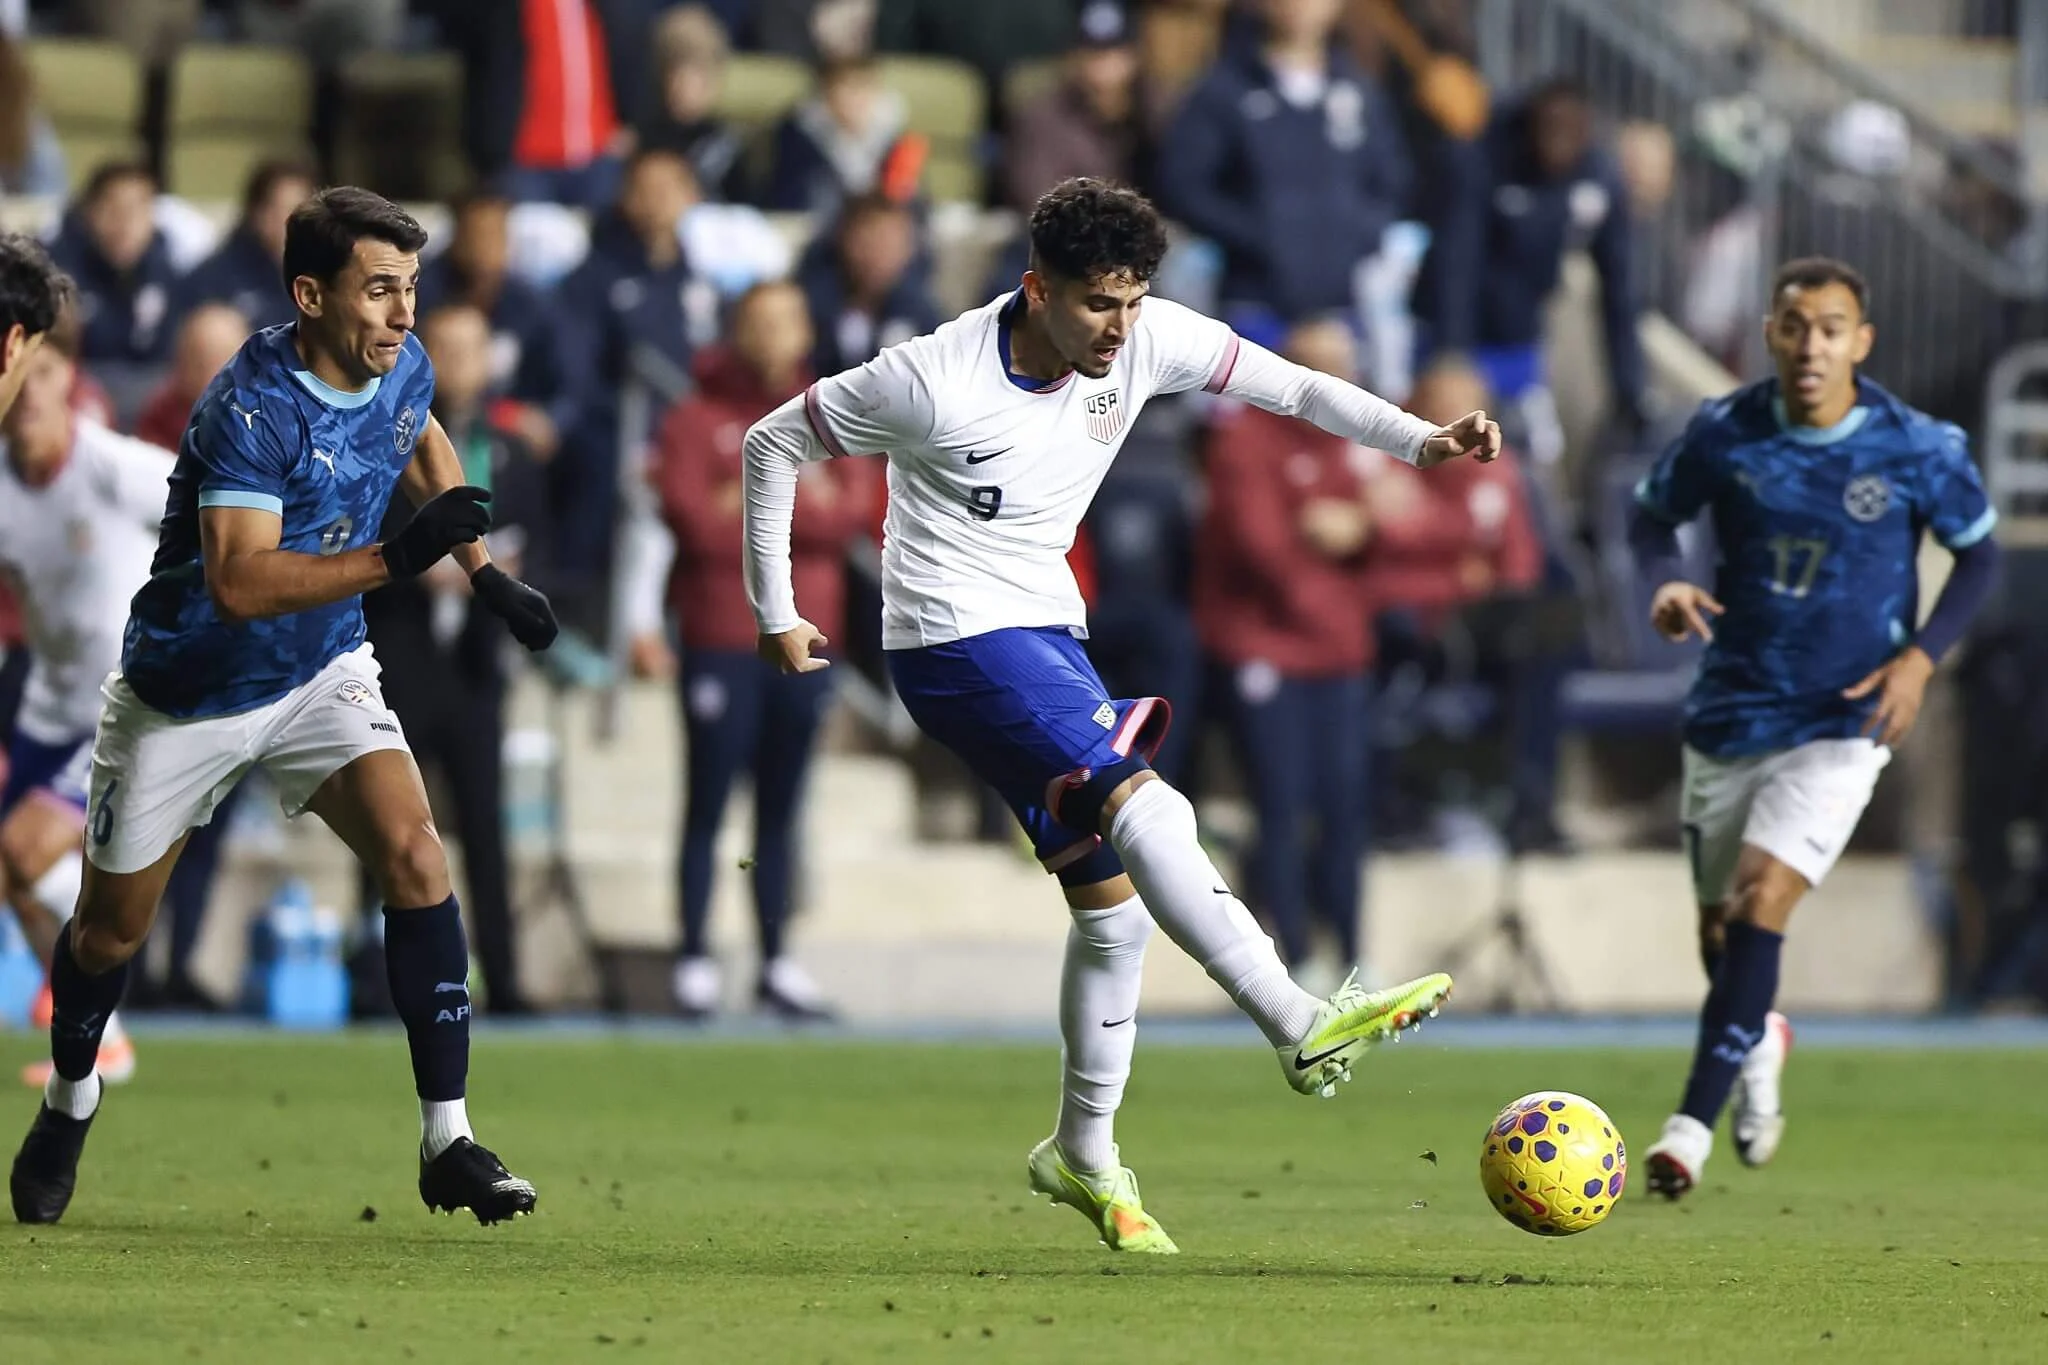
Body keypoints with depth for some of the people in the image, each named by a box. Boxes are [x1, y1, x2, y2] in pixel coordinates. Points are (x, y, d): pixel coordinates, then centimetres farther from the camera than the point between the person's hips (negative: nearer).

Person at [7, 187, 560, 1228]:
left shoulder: (400, 369, -8)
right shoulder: (254, 408, -30)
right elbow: (240, 583, -41)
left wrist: (484, 572, 16)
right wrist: (394, 558, -47)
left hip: (323, 674, 4)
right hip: (184, 698, -4)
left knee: (413, 855, -19)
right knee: (112, 929, 10)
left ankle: (447, 1142, -16)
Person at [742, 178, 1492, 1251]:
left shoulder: (1146, 341, -6)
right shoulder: (934, 381, -21)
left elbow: (1286, 387, 4)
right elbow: (773, 443, -8)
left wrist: (1418, 439, -9)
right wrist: (775, 611, -4)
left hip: (1048, 636, 8)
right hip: (956, 640, -8)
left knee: (1114, 901, 8)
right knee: (1146, 807, -25)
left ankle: (1084, 1151, 24)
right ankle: (1304, 1030, -32)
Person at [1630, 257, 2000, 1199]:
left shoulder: (1918, 450, -10)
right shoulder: (1723, 434, -7)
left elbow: (1978, 553, 4)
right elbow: (1653, 514, 10)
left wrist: (1922, 656, -9)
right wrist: (1664, 584, -13)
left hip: (1842, 723, -3)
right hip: (1730, 715, 3)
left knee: (1761, 902, -19)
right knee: (1718, 925, 12)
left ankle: (1694, 1121, -17)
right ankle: (1758, 1042, 47)